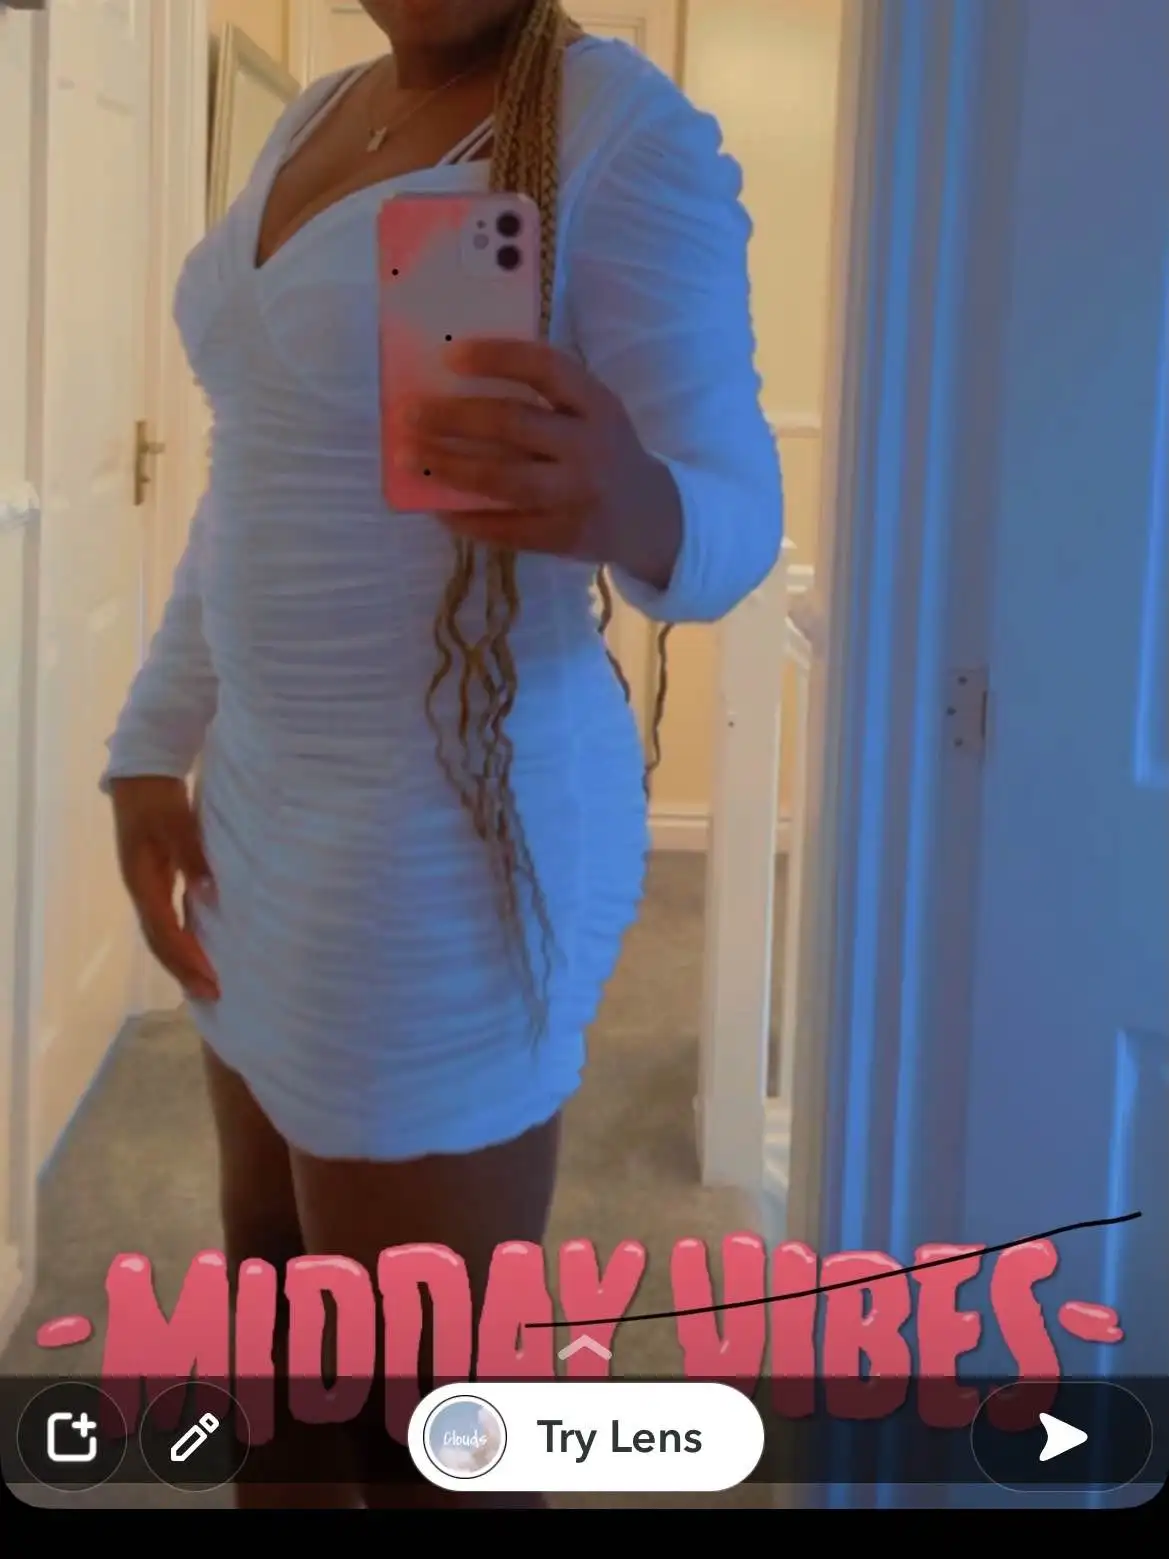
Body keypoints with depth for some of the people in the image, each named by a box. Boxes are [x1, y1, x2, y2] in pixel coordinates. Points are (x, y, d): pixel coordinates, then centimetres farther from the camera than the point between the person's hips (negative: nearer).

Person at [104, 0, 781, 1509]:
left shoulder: (625, 128, -14)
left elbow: (732, 509, -18)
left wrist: (626, 504, -40)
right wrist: (155, 745, 13)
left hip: (445, 834, -8)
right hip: (266, 797, 8)